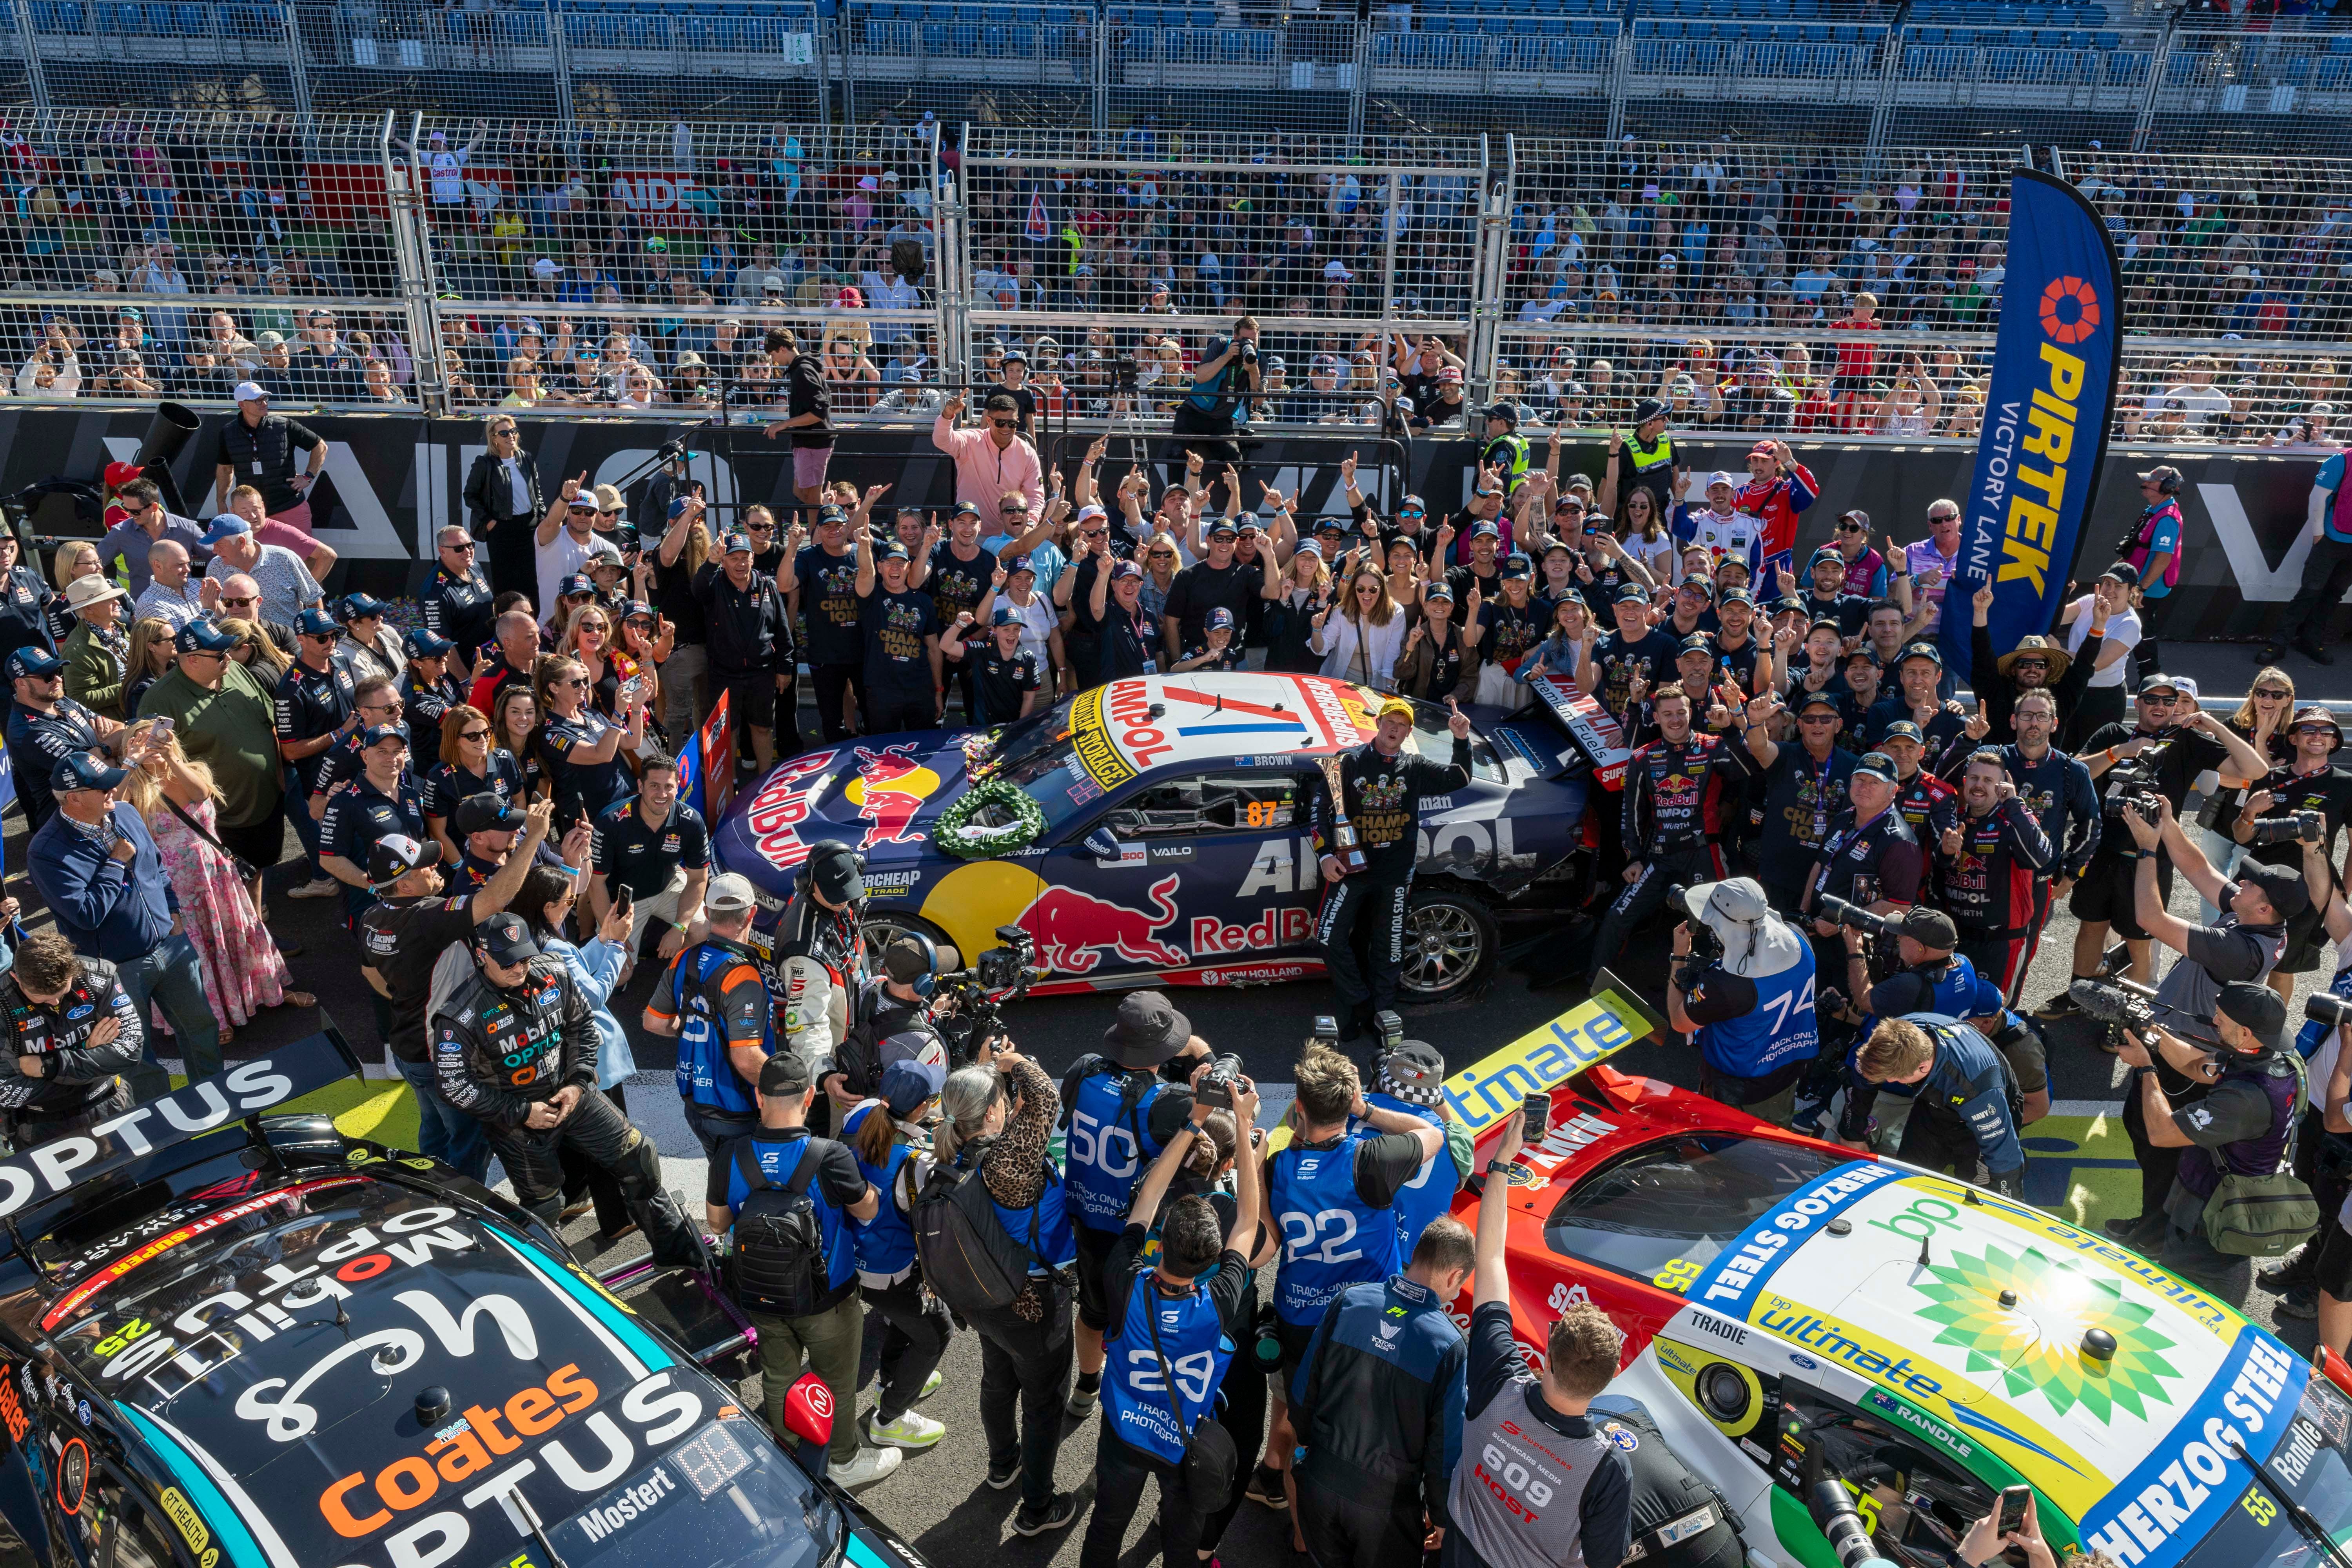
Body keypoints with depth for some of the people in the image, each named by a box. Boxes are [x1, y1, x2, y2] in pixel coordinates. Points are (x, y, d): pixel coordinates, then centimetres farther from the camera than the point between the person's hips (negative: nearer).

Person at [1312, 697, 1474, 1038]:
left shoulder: (1415, 767, 5)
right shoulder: (1351, 762, -1)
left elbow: (1459, 779, 5)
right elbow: (1320, 805, -3)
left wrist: (1462, 741, -11)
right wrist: (1325, 855, -11)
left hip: (1395, 875, 1)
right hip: (1351, 868, -1)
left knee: (1389, 949, 7)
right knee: (1330, 939, -4)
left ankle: (1383, 1012, 23)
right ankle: (1361, 1004, 13)